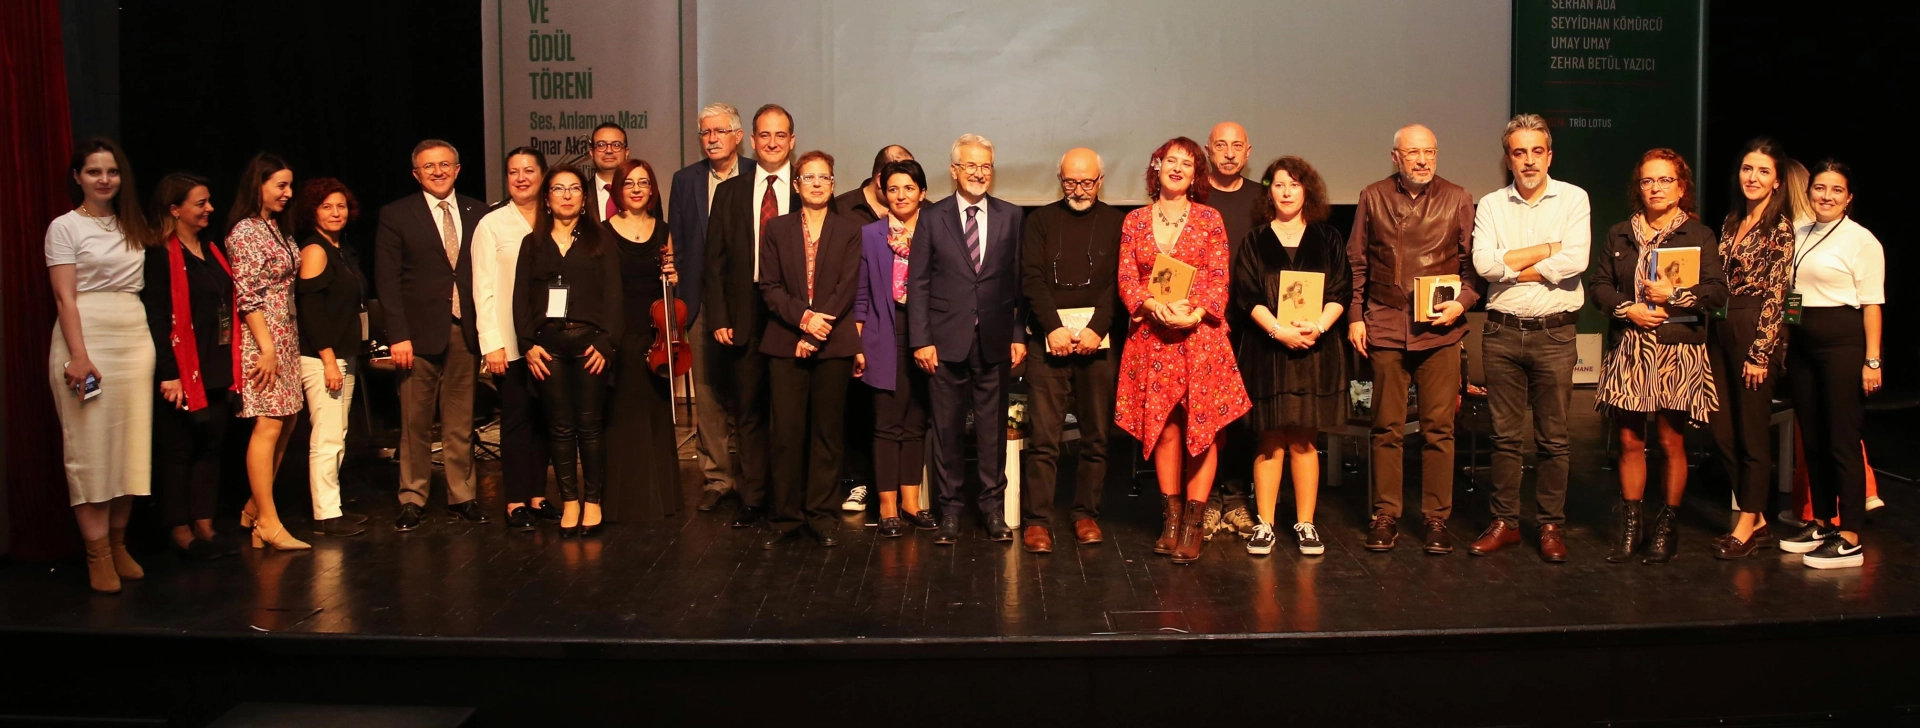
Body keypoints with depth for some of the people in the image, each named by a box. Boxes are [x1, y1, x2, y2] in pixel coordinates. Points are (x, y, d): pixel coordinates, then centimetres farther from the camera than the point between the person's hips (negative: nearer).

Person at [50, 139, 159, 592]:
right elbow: (65, 298, -7)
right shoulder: (65, 227, -1)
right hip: (87, 338, -5)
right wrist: (79, 356, -16)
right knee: (90, 447, -3)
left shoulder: (132, 227, 14)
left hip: (135, 339, 5)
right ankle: (97, 553, 1)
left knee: (129, 444, 5)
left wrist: (158, 350, 4)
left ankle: (119, 544, 12)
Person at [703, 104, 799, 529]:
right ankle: (752, 500, 14)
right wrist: (719, 318, -1)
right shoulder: (730, 193, 9)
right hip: (745, 317, 2)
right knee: (748, 413, 6)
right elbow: (715, 262, 7)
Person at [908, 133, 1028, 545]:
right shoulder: (933, 219, 3)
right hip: (947, 340, -1)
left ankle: (993, 506, 18)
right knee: (946, 429, 5)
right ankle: (950, 508, 16)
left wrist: (1019, 335, 0)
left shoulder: (1010, 217, 6)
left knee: (993, 427, 7)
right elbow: (918, 284, 1)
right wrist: (921, 340, -5)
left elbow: (1020, 281, 5)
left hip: (995, 341, 1)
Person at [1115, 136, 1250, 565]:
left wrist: (1194, 314, -15)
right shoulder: (1134, 222, 9)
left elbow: (1220, 279, 0)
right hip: (1152, 335, 2)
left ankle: (1193, 525, 0)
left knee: (1202, 428, -4)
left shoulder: (1209, 219, 5)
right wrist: (1153, 306, -14)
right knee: (1163, 428, 3)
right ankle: (1172, 518, 13)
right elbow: (1126, 280, 5)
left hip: (1200, 333, -1)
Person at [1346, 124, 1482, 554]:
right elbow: (1357, 263, 11)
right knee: (1387, 428, 4)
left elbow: (1474, 262, 8)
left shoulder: (1457, 200, 6)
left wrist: (1463, 302, -8)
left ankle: (1437, 519, 10)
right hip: (1385, 328, 1)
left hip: (1440, 330, 0)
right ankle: (1385, 516, 12)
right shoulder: (1373, 197, 8)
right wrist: (1355, 316, 5)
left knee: (1439, 428, 1)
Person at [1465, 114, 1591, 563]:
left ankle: (1551, 525, 13)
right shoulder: (1491, 205, 7)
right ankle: (1504, 522, 15)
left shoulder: (1573, 199, 3)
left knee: (1553, 437, 4)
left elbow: (1576, 260, -12)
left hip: (1554, 333, -1)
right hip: (1502, 333, 2)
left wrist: (1513, 267, -7)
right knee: (1505, 435, 7)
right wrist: (1547, 248, -7)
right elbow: (1484, 263, -9)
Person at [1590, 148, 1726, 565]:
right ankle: (1630, 525, 12)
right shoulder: (1620, 235, 13)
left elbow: (1718, 292, -3)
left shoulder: (1699, 235, 5)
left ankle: (1666, 526, 12)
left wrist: (1676, 295, -15)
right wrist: (1627, 309, -9)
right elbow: (1600, 286, 7)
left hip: (1678, 353, -2)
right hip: (1628, 352, 2)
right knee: (1630, 440, 4)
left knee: (1671, 440, 1)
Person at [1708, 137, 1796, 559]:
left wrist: (1760, 352, -15)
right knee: (1722, 434, 8)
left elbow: (1775, 294, -12)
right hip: (1721, 333, 7)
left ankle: (1747, 526, 13)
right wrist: (1709, 339, 11)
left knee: (1752, 435, 2)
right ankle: (1759, 521, 20)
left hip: (1756, 334, -7)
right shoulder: (1731, 222, 13)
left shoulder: (1780, 227, -8)